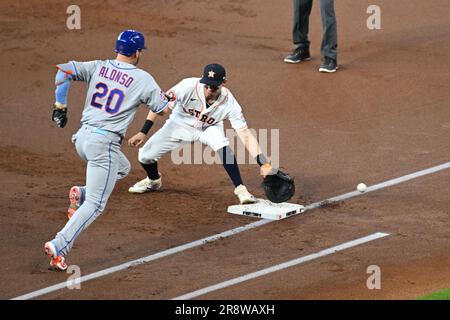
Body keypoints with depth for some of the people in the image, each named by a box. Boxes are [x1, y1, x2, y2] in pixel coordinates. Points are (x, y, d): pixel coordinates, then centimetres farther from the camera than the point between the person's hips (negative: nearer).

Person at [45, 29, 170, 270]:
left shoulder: (98, 67, 6)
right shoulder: (143, 79, -6)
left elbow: (63, 70, -3)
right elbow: (163, 108, 2)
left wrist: (60, 105, 3)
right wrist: (168, 96, 25)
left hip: (82, 138, 7)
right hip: (105, 143, -7)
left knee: (122, 168, 33)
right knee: (95, 205, -4)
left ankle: (82, 193, 10)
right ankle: (59, 247, -19)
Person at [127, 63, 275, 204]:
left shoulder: (229, 104, -31)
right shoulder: (189, 86, -35)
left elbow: (245, 135, -30)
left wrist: (264, 163, -40)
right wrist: (143, 133, -27)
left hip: (209, 128, -1)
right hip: (181, 123, 1)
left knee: (222, 145, -34)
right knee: (145, 156, -6)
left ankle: (240, 189, -19)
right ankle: (153, 180, 30)